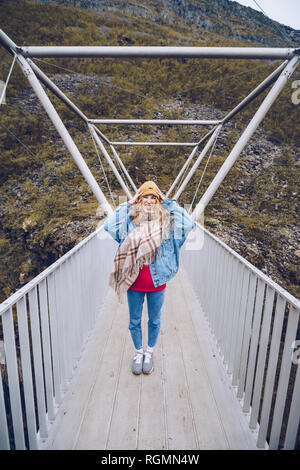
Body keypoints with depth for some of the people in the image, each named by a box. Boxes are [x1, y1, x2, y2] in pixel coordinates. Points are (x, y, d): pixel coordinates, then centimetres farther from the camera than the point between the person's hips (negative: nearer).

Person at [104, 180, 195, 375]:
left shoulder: (167, 221, -2)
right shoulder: (129, 219, -2)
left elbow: (189, 224, -14)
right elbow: (109, 225, -15)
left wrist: (169, 203, -8)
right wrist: (128, 204, -10)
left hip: (157, 281, 0)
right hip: (134, 280, 0)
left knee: (155, 320, 20)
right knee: (134, 321, 18)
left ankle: (149, 352, 46)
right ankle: (138, 352, 45)